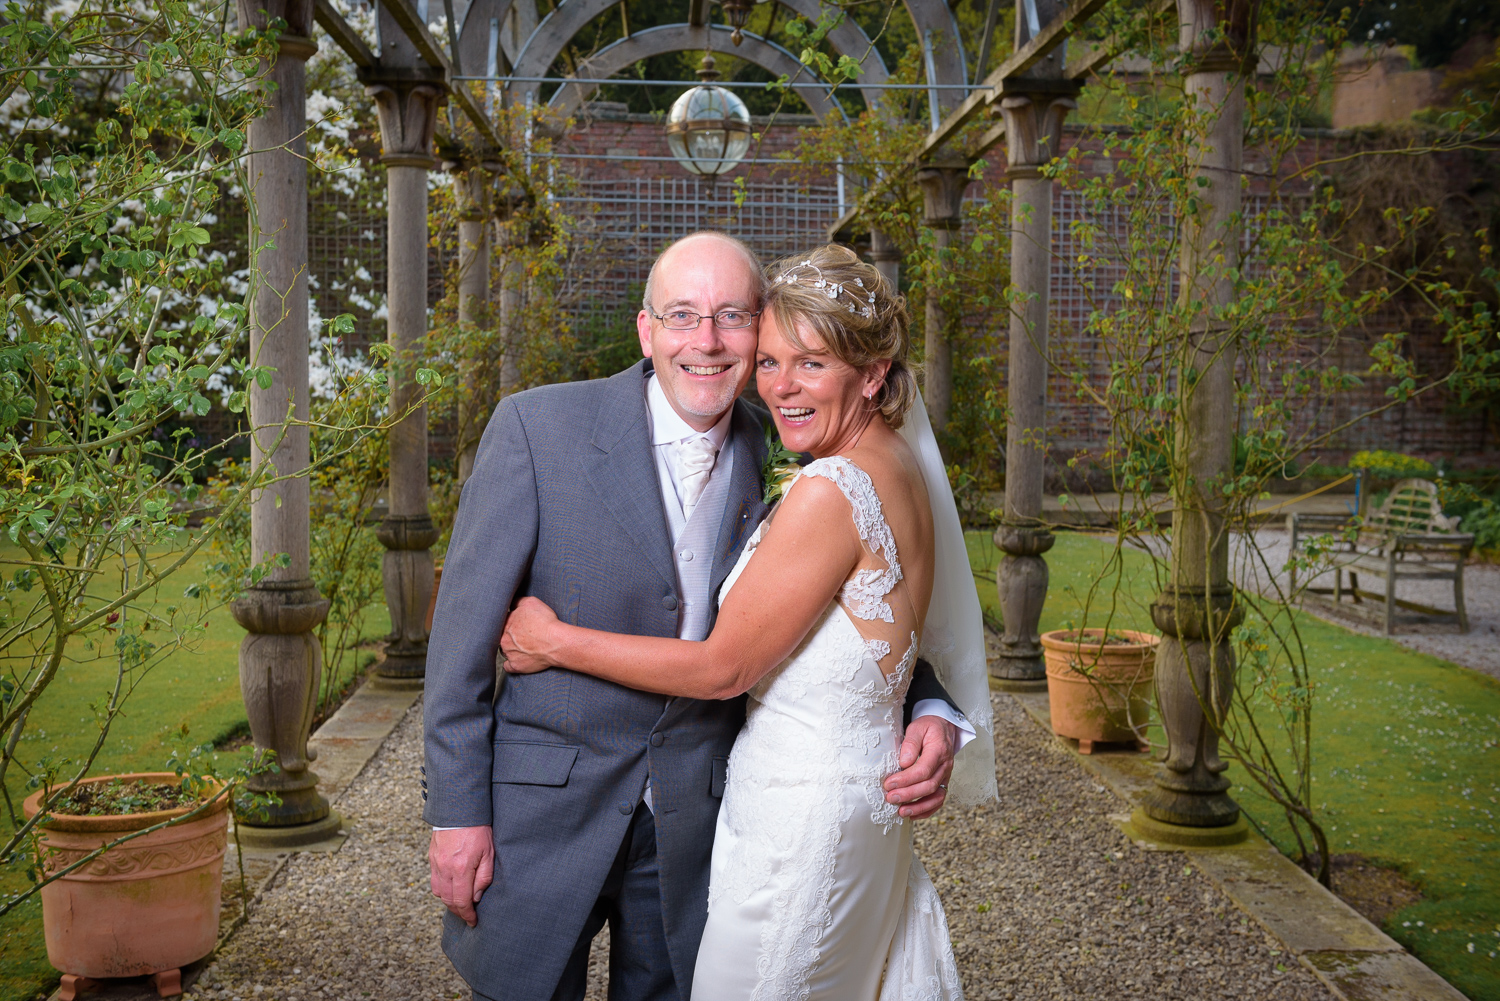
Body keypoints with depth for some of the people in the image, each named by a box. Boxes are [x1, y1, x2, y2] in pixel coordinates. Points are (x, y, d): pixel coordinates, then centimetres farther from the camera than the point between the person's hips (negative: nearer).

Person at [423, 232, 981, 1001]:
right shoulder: (536, 428, -11)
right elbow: (465, 624, -9)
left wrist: (931, 712, -10)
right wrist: (456, 810, -9)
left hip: (696, 822, 3)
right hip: (542, 815, -2)